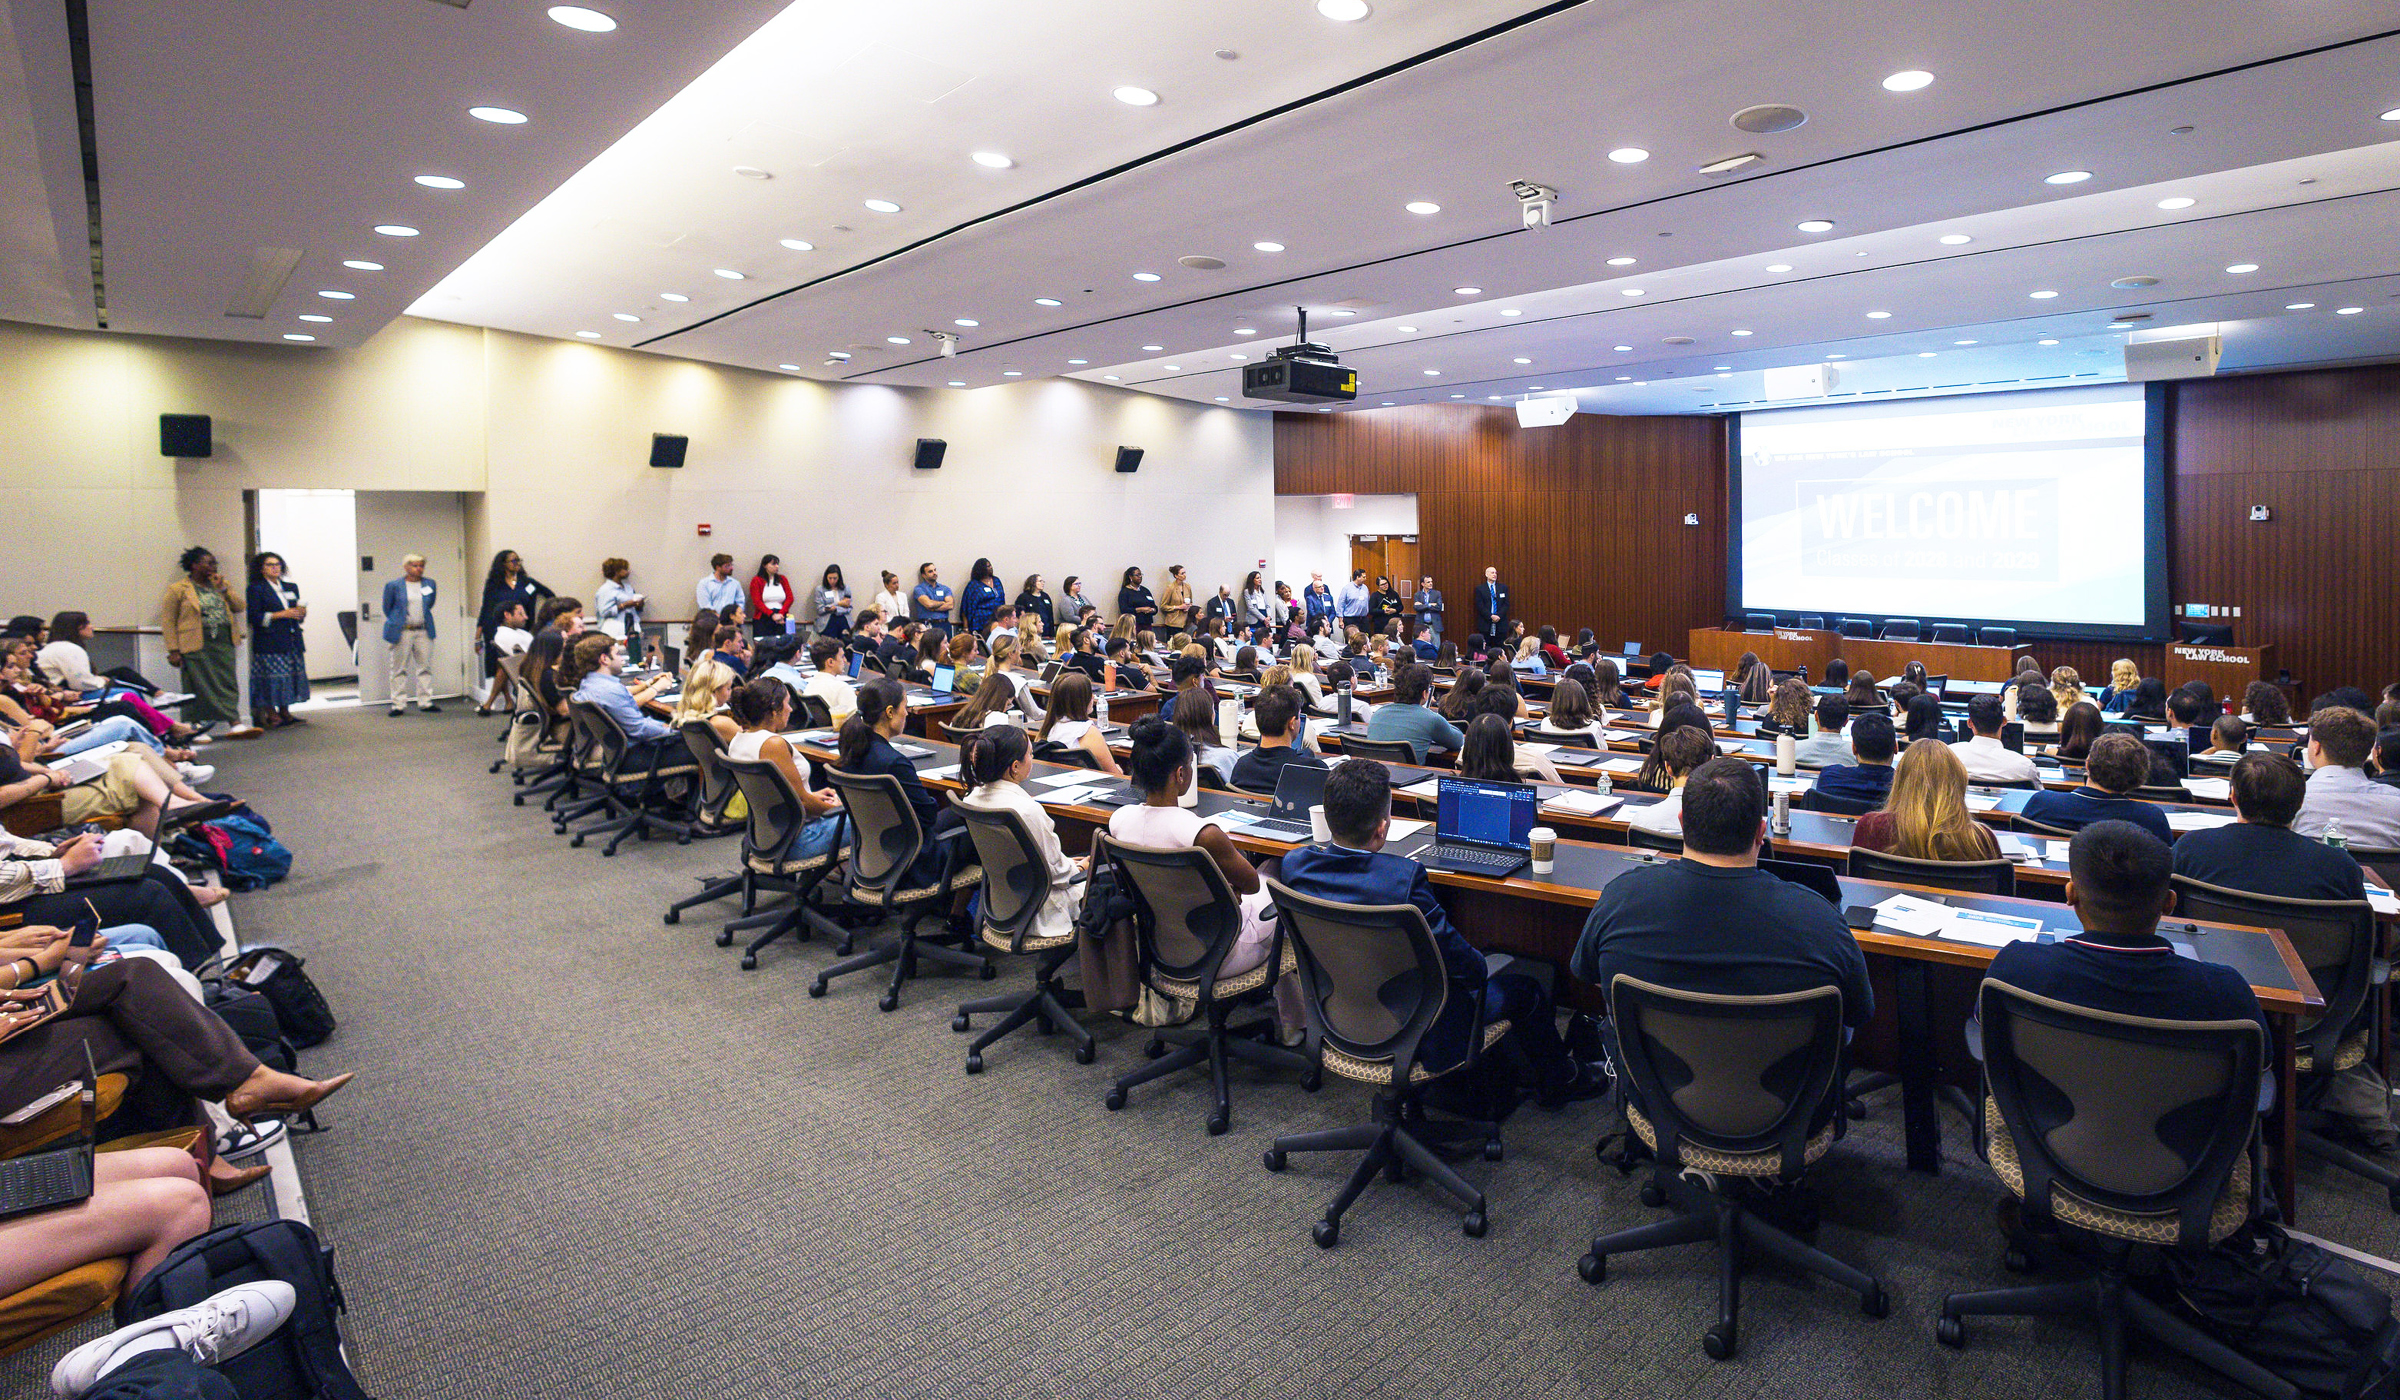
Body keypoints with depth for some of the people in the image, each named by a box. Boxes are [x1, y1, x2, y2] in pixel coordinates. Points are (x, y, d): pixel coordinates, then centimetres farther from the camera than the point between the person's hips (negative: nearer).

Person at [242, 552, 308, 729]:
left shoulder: (291, 587, 18)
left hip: (292, 641, 6)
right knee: (272, 678, -8)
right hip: (269, 643, -6)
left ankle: (285, 712, 12)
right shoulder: (256, 589, -1)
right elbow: (254, 616, -9)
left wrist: (301, 612, 1)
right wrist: (281, 615, -16)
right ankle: (271, 715, -2)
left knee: (291, 676, 5)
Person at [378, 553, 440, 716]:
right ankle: (398, 705, 7)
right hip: (401, 633, -3)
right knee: (399, 669, 2)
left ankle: (426, 702, 12)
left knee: (425, 667, 5)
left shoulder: (430, 584, 7)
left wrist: (421, 619, 13)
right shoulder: (393, 585, -2)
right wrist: (397, 622, 9)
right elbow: (387, 608, 7)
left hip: (424, 632, 3)